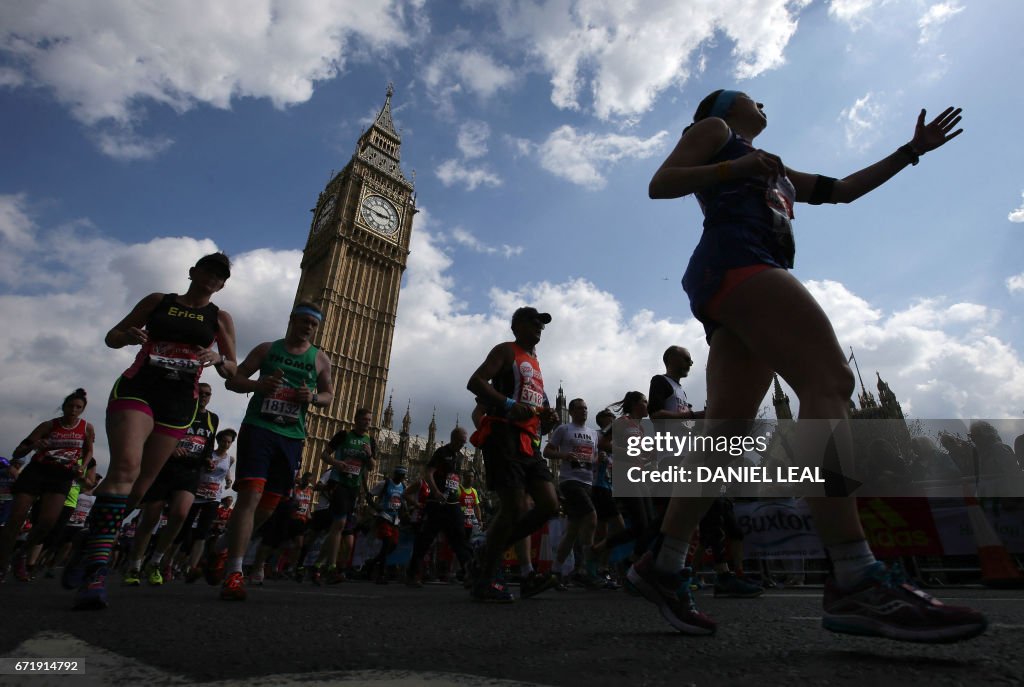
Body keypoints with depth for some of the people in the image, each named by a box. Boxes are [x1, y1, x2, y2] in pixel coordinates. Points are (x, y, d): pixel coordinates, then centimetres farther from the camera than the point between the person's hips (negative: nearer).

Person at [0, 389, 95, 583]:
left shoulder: (87, 428, 0)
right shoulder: (49, 426, -2)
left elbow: (88, 451, 17)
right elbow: (18, 451, -5)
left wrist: (82, 467, -1)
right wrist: (32, 446, -27)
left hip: (62, 476, 0)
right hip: (36, 470, 0)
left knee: (48, 520, -16)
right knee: (16, 519, -5)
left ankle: (23, 555, 13)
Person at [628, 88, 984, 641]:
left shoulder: (774, 170, 41)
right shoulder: (713, 130, 20)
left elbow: (841, 190, 43)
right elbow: (660, 184, 6)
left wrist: (911, 150, 41)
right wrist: (736, 167, -4)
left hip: (753, 274, 8)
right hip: (734, 260, -8)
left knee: (725, 433, -4)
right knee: (828, 381, -25)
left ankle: (663, 567, -2)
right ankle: (855, 584, -33)